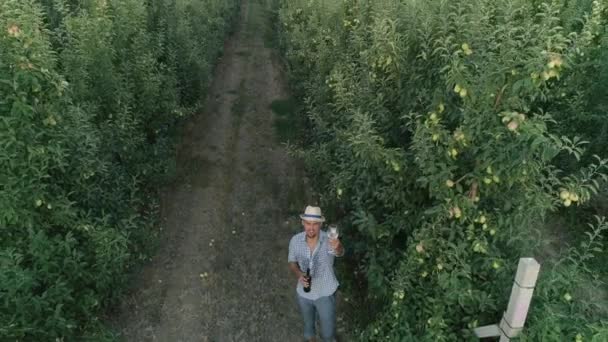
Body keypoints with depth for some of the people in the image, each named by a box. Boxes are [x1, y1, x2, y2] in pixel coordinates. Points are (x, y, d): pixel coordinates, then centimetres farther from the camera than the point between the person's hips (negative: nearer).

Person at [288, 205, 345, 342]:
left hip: (325, 294, -2)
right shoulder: (295, 240, -17)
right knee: (308, 324, 29)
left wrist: (338, 247, -74)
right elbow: (292, 261, -2)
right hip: (303, 293, 2)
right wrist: (299, 274, -23)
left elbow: (340, 253, -49)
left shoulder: (329, 240, -28)